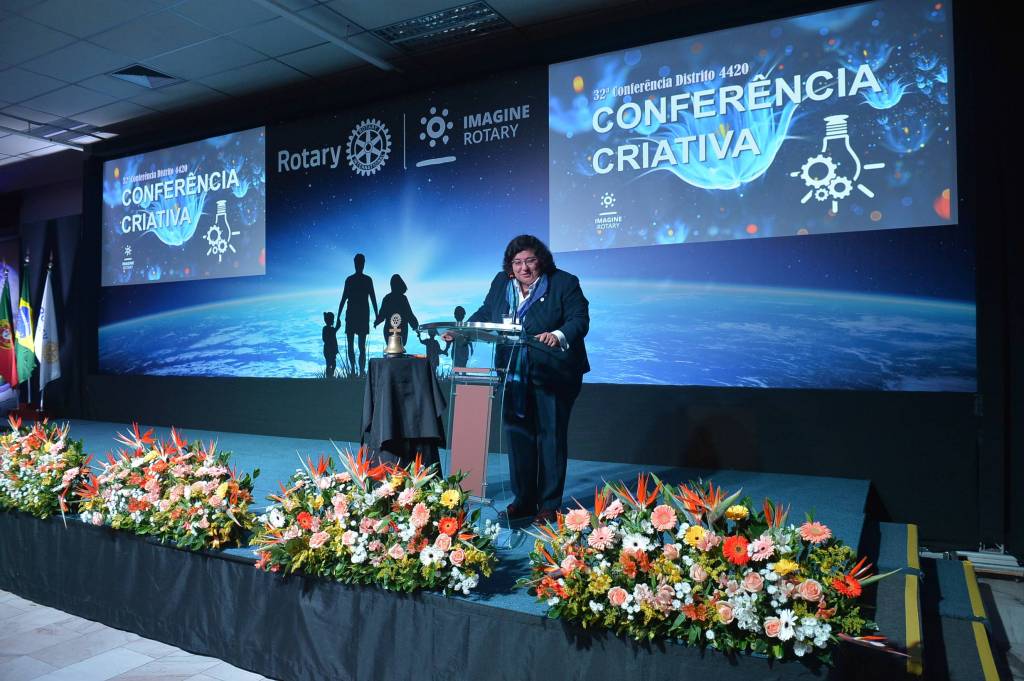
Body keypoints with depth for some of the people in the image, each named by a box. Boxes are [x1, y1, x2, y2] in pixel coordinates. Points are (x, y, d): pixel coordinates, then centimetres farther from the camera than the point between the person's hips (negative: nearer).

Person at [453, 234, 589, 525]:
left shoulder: (565, 283, -9)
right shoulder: (501, 283, 6)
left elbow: (580, 320, -15)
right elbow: (484, 314, 11)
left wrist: (558, 336, -35)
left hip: (553, 373, -5)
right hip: (515, 373, 5)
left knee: (551, 435, 1)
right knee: (517, 434, 9)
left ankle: (549, 505, 12)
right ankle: (523, 500, 21)